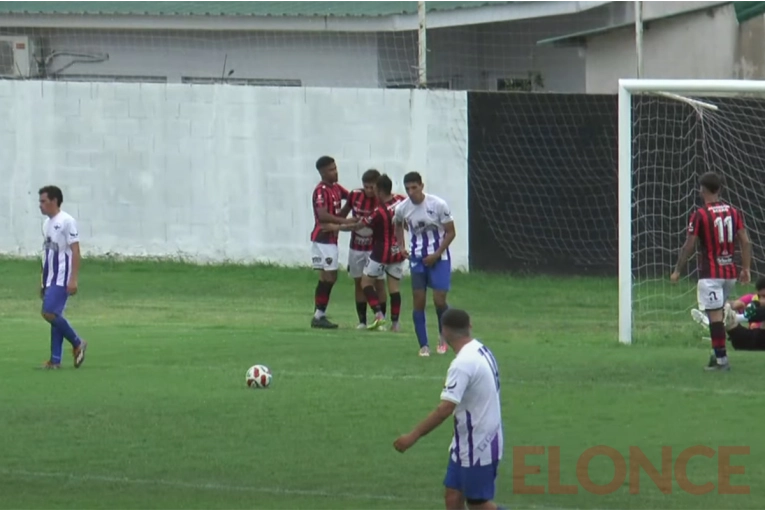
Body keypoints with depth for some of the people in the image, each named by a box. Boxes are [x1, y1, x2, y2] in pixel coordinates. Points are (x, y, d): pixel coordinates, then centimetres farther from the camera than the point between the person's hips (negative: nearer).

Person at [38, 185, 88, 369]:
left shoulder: (66, 221, -11)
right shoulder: (47, 223, 15)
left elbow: (75, 252, -14)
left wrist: (73, 280, -19)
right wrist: (43, 281, 20)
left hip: (62, 279, -8)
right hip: (50, 278, 8)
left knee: (49, 313, -16)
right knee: (54, 315, 6)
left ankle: (77, 344, 0)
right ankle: (55, 360, 7)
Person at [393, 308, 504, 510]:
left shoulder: (463, 363, -25)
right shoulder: (481, 352, 4)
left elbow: (445, 409, -30)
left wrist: (413, 436, -26)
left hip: (478, 446, -9)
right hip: (467, 443, 9)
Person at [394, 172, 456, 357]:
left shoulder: (438, 205, -15)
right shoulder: (402, 208, -5)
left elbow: (450, 232, -8)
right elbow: (398, 225, 20)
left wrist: (436, 255, -14)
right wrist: (402, 246, 8)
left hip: (439, 258, -3)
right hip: (417, 259, 3)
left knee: (439, 300, -9)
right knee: (418, 301, -2)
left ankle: (443, 336, 18)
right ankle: (423, 345, 7)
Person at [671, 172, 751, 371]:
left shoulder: (699, 215, -9)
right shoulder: (734, 212, 6)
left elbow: (689, 246, -7)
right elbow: (745, 242, 3)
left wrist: (677, 271, 4)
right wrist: (746, 269, 9)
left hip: (710, 274, -6)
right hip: (730, 272, 6)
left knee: (715, 315, -7)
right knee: (719, 314, 18)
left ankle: (721, 359, -10)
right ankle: (717, 353, 17)